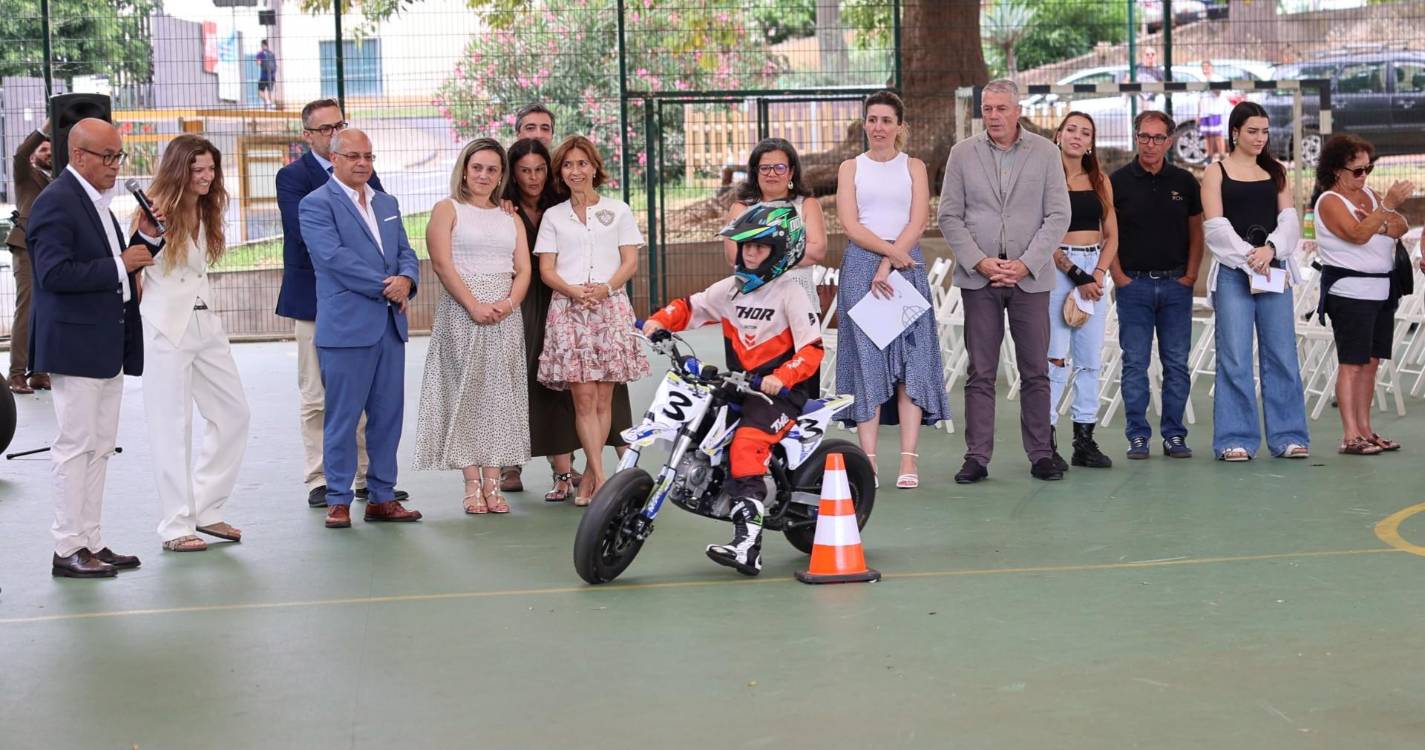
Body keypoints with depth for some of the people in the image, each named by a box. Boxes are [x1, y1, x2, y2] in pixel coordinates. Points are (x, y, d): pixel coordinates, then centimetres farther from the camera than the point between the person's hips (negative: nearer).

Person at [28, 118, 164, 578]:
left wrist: (145, 240, 4)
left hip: (107, 345, 9)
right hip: (75, 345, -9)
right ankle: (68, 550, 3)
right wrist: (120, 265, -20)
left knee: (99, 448, 12)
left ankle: (90, 542, 19)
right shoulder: (56, 202, -14)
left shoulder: (96, 201, 15)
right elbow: (54, 273, -23)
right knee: (76, 445, -4)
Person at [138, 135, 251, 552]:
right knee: (172, 427, -2)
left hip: (204, 324, 8)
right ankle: (176, 526, 6)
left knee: (233, 413, 9)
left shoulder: (205, 212, 12)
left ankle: (206, 508, 19)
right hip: (165, 329, -8)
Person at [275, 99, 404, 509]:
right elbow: (304, 229, -18)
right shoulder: (292, 176, -3)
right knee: (316, 398, 3)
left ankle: (369, 477, 16)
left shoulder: (364, 172, 11)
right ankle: (319, 482, 10)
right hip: (315, 298, -4)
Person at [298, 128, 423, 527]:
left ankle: (382, 497, 17)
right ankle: (338, 500, 6)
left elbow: (406, 252, 15)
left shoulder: (387, 203, 18)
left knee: (388, 415, 9)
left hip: (390, 324, 7)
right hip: (346, 326, -7)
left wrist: (406, 279, -8)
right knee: (342, 416, -1)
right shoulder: (317, 204, -4)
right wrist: (386, 286, -15)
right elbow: (334, 256, -16)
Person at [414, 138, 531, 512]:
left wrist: (508, 304, -11)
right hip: (461, 310, -4)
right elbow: (442, 263, -7)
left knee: (499, 394, 1)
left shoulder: (512, 220, 17)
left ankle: (493, 482, 3)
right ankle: (473, 484, -3)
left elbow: (523, 270, 9)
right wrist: (474, 306, -16)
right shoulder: (447, 210, 5)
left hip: (505, 313, 4)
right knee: (466, 391, -5)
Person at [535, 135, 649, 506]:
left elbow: (630, 262, 6)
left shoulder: (618, 210, 12)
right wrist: (574, 291, -12)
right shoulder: (553, 216, 14)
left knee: (603, 398, -1)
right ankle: (601, 478, -13)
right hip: (568, 309, 0)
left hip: (610, 306, 0)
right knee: (583, 397, -10)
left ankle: (589, 476, 7)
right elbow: (546, 269, 7)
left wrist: (605, 288, -12)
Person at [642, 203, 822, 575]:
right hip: (738, 385, 8)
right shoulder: (730, 289, 13)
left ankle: (747, 544, -35)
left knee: (746, 445, -27)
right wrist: (659, 321, -2)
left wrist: (781, 378, -27)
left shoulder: (790, 294, -5)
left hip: (781, 390, -8)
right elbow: (689, 307, 18)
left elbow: (812, 348, -12)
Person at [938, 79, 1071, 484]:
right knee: (980, 373, 1)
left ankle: (1041, 455, 12)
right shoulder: (963, 153, 6)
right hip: (978, 277, 0)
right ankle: (977, 457, 5)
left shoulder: (1045, 152, 4)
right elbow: (949, 216, 4)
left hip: (1031, 277, 0)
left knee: (1036, 372, 4)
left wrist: (1025, 264, -10)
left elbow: (1058, 216, 0)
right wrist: (980, 262, -8)